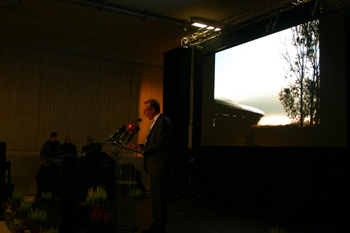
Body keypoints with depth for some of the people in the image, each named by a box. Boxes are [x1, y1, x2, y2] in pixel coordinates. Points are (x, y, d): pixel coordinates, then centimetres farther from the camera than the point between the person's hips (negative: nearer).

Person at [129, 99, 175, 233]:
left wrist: (142, 149, -19)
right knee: (156, 196, 17)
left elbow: (161, 143, -23)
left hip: (159, 166, -11)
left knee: (159, 197, -4)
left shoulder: (163, 121, -15)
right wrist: (141, 146, 9)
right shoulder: (156, 121, 18)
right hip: (154, 166, 11)